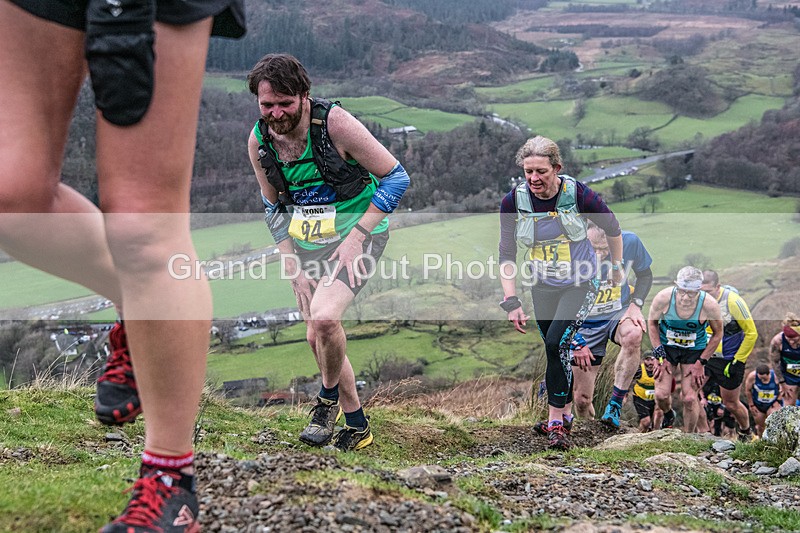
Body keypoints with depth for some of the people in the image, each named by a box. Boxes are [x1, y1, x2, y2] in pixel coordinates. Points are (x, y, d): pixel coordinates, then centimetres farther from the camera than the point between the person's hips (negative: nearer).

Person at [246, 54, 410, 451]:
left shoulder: (334, 122, -22)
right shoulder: (259, 141, -7)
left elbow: (396, 177, -16)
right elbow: (275, 207, 8)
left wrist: (354, 239, -21)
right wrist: (293, 267, 0)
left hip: (357, 231, -6)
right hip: (306, 241, 6)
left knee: (324, 317, -27)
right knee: (317, 338, 8)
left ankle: (329, 396, 2)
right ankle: (356, 426, 26)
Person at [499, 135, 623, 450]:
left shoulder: (579, 194, -19)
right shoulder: (513, 202, -13)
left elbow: (612, 228, -2)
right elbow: (506, 255, -8)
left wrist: (617, 268, 9)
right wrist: (511, 302, -16)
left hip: (580, 284, -3)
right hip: (542, 287, 3)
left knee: (556, 344, -20)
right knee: (556, 352, 12)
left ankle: (555, 420, -9)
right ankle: (565, 411, 33)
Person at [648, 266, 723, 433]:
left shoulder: (709, 305, -26)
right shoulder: (664, 297, -25)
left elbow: (718, 334, -7)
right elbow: (652, 322, -5)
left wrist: (701, 362, -9)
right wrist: (660, 357, -8)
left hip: (695, 351, -1)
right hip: (666, 347, 1)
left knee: (689, 398, -8)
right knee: (661, 395, -6)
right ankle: (668, 414, 31)